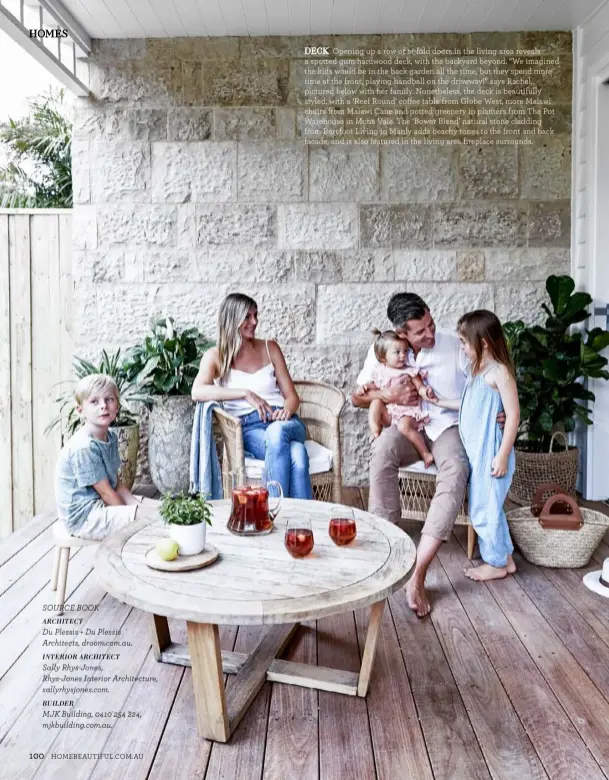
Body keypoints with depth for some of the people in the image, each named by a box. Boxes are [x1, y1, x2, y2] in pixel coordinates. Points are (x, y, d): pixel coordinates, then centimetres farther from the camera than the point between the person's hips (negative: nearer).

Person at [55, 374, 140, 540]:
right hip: (85, 518, -9)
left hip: (103, 507, 9)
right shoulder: (84, 448, -23)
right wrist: (131, 515, -11)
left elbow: (117, 485, 8)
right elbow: (106, 492, -19)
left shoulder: (111, 437, 4)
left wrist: (138, 506, -3)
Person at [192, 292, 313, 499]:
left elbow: (292, 396, 14)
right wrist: (246, 393, -19)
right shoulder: (216, 356, 8)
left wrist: (287, 410, -11)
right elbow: (197, 392, -13)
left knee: (277, 432, -38)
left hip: (283, 422, 2)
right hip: (248, 429, -2)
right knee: (296, 454, -37)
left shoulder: (270, 348, 17)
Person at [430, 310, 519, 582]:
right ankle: (504, 557, 29)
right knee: (488, 507, 16)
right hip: (476, 451, 9)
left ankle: (496, 563, 17)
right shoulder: (479, 369, 12)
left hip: (490, 453, -9)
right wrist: (437, 401, 21)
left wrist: (502, 455, -19)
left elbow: (513, 414, -18)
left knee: (483, 509, 1)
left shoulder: (499, 372, -16)